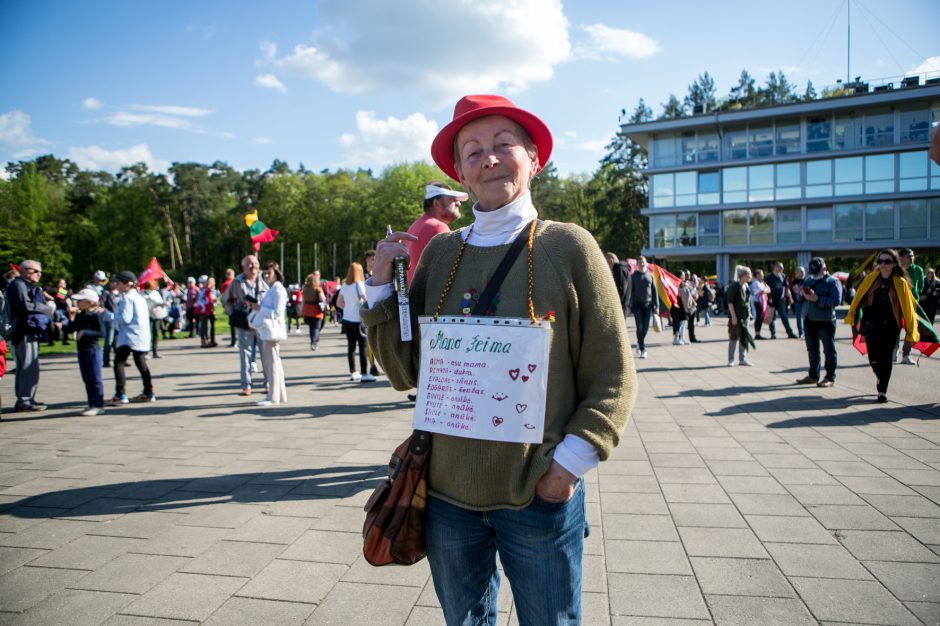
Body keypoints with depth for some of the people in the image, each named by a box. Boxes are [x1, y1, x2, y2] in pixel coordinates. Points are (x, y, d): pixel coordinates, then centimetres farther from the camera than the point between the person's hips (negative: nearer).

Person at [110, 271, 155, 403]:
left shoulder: (127, 298, -11)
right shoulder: (139, 297, 16)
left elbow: (125, 318, -17)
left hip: (130, 336, -9)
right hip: (143, 336, 9)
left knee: (119, 362, -2)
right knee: (141, 363, 14)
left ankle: (121, 394, -7)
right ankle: (148, 392, 16)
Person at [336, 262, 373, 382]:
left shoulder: (344, 285, 6)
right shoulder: (359, 284, -12)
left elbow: (339, 303, 12)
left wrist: (348, 308, 12)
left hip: (346, 319, 6)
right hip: (358, 320, -6)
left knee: (351, 346, 12)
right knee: (363, 346, -2)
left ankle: (353, 373, 19)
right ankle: (364, 374, -3)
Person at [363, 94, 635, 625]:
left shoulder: (569, 246, -8)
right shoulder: (440, 253, 1)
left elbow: (613, 376, -5)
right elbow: (407, 371, 4)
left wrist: (572, 460, -13)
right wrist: (383, 285, -5)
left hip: (540, 496, -3)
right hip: (447, 492, 4)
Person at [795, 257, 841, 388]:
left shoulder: (833, 282, -4)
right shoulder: (808, 280, 15)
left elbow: (836, 301, -17)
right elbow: (798, 298, 16)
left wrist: (817, 299, -21)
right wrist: (802, 294, -6)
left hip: (825, 321, -6)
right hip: (809, 320, 6)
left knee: (829, 350, 1)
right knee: (812, 350, 13)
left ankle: (830, 378, 6)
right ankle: (813, 376, 22)